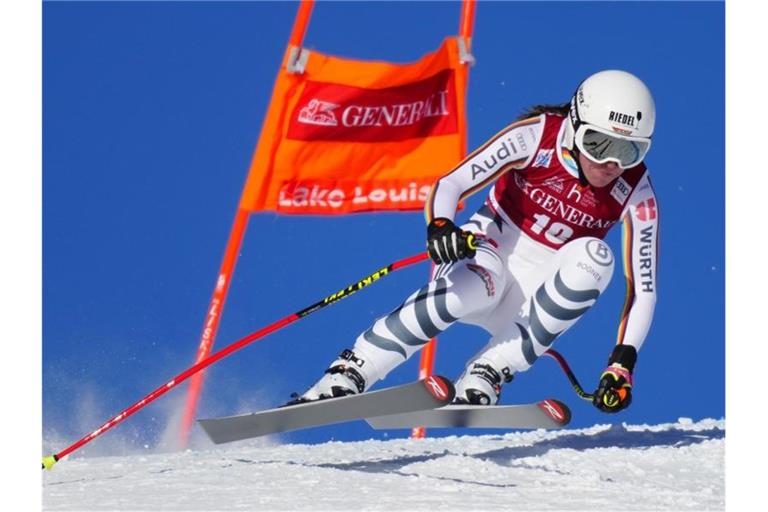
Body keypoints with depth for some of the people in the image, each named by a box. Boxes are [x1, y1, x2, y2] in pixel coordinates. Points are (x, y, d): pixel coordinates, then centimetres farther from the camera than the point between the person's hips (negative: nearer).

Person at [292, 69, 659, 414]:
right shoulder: (536, 136, -16)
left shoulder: (637, 196, -11)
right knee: (469, 289, -39)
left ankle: (485, 377, -29)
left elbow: (643, 288, -8)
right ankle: (345, 377, -29)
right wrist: (439, 226, -42)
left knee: (595, 257, -30)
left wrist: (622, 363, -21)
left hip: (541, 290, 3)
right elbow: (450, 184, -20)